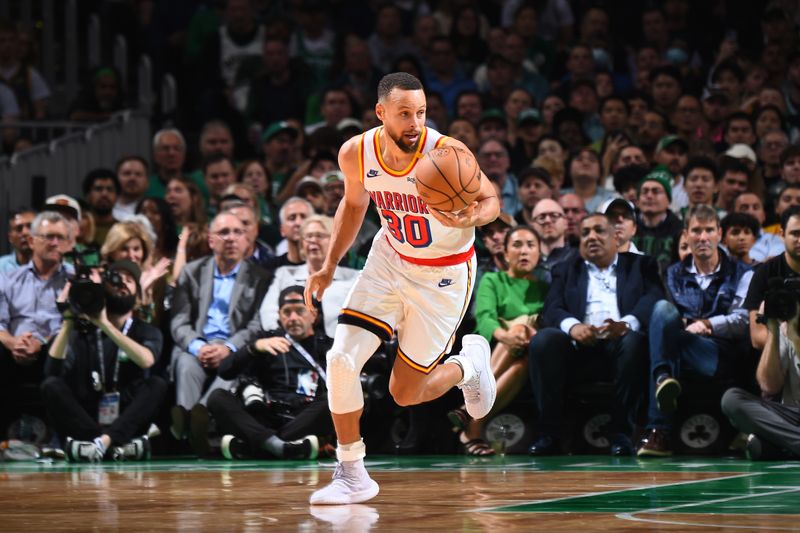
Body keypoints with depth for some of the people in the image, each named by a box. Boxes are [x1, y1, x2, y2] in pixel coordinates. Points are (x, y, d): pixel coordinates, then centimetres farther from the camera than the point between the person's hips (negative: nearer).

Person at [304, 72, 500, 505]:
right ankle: (352, 475, 2)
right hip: (391, 259, 4)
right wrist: (329, 266, 5)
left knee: (405, 394, 2)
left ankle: (469, 363, 35)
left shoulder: (448, 154, -28)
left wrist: (473, 218, -35)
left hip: (444, 275, -3)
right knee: (342, 359, -13)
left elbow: (490, 199, -12)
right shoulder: (356, 154, -15)